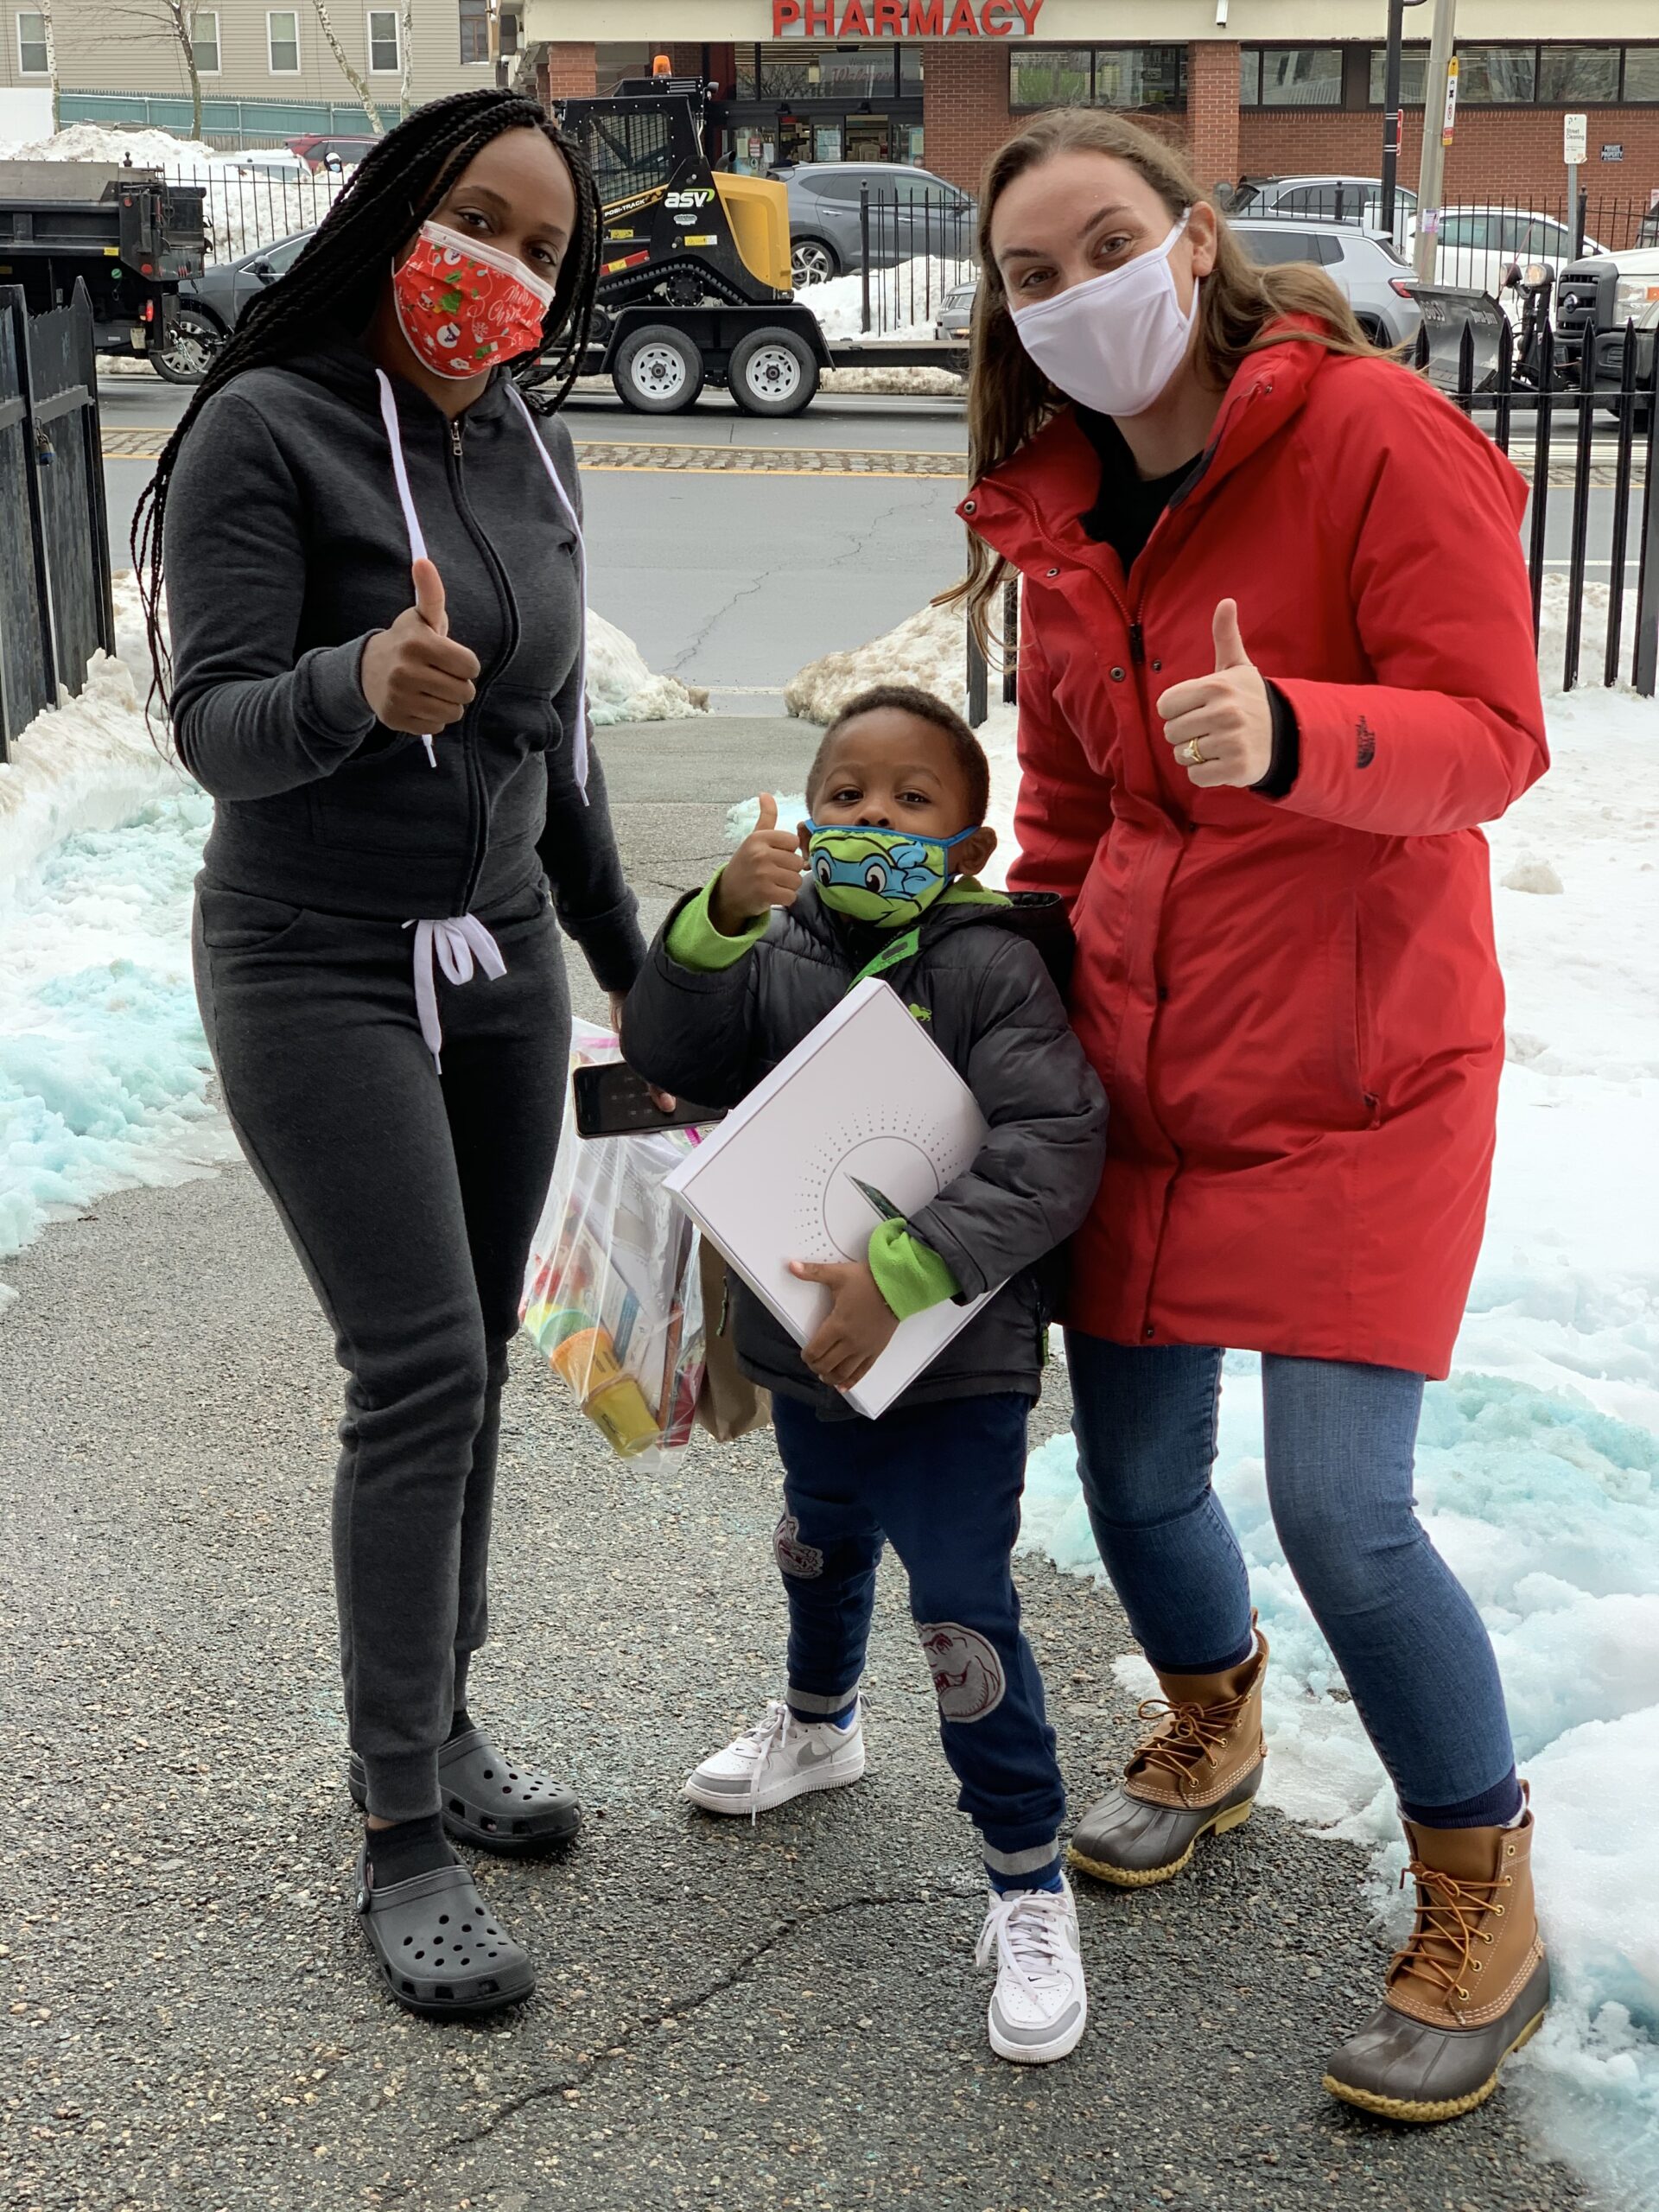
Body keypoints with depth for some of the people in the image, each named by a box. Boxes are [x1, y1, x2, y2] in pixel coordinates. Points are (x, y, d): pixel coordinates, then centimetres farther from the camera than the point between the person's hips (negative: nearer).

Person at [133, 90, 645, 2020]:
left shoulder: (529, 451, 8)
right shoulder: (266, 430, -11)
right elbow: (216, 729, -17)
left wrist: (627, 956, 21)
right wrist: (360, 685, -38)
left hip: (501, 968, 6)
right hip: (321, 976, -6)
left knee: (467, 1362, 7)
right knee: (422, 1370, -11)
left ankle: (439, 1727, 21)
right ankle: (399, 1849, -2)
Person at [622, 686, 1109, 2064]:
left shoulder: (990, 967, -18)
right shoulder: (778, 953, -3)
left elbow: (1052, 1153, -26)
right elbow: (668, 1056, -15)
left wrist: (906, 1276, -33)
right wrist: (719, 923, -32)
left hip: (955, 1364, -6)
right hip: (808, 1345, 6)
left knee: (963, 1615, -7)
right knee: (821, 1549, 29)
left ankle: (1030, 1885, 10)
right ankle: (819, 1725, 58)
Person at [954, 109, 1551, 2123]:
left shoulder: (1375, 431, -11)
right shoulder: (1056, 509, 9)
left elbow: (1493, 735, -16)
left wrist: (1291, 733, -34)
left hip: (1355, 1074, -6)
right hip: (1135, 1057, 6)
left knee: (1339, 1510, -11)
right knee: (1130, 1468, 11)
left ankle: (1481, 1913, 13)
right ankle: (1210, 1728, 44)